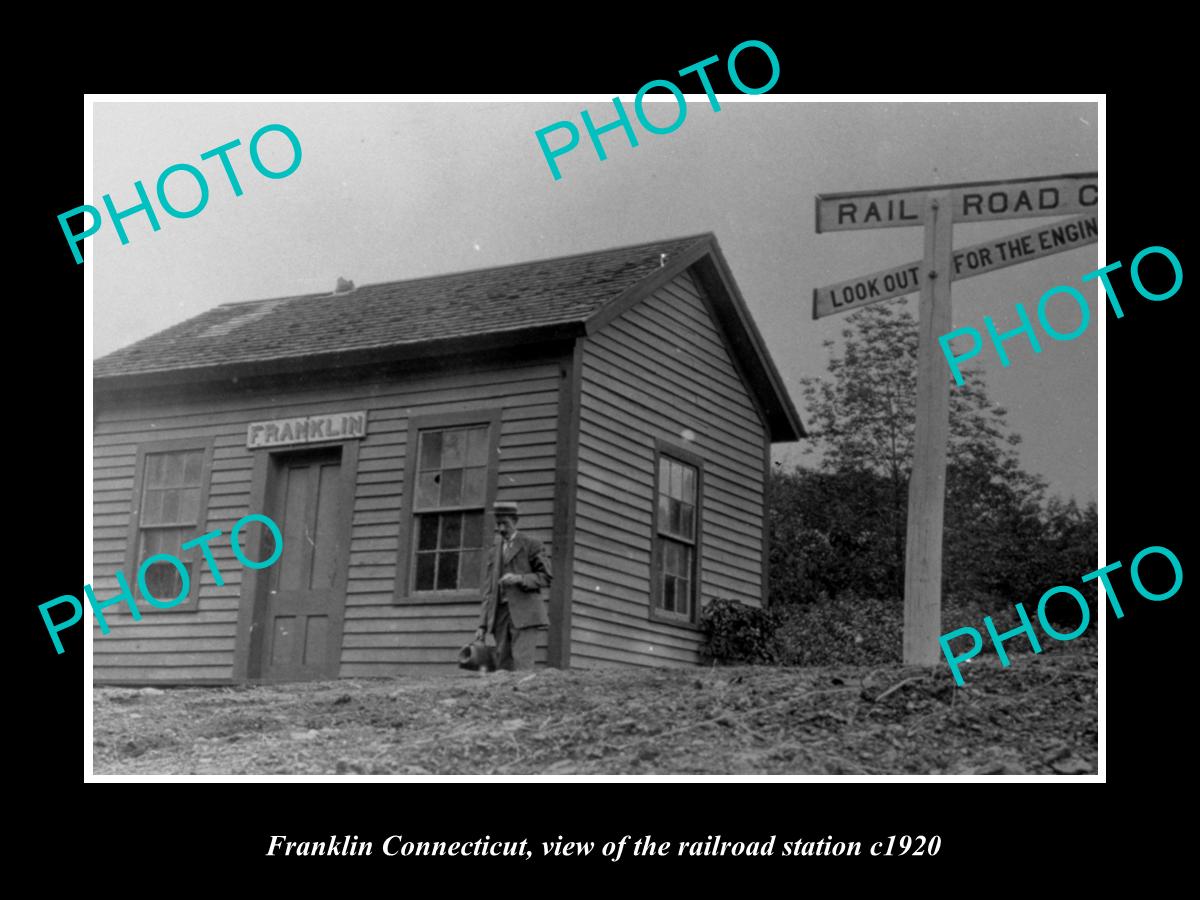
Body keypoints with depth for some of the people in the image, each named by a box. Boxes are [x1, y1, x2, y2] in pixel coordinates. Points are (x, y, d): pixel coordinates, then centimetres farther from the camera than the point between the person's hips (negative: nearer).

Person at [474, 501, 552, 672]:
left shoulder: (532, 545, 4)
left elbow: (545, 577, 0)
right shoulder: (495, 551, 19)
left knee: (522, 664, -15)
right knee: (503, 666, -1)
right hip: (500, 613, 5)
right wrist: (482, 625, 10)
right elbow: (488, 591, 17)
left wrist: (519, 579, -16)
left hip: (524, 612, -5)